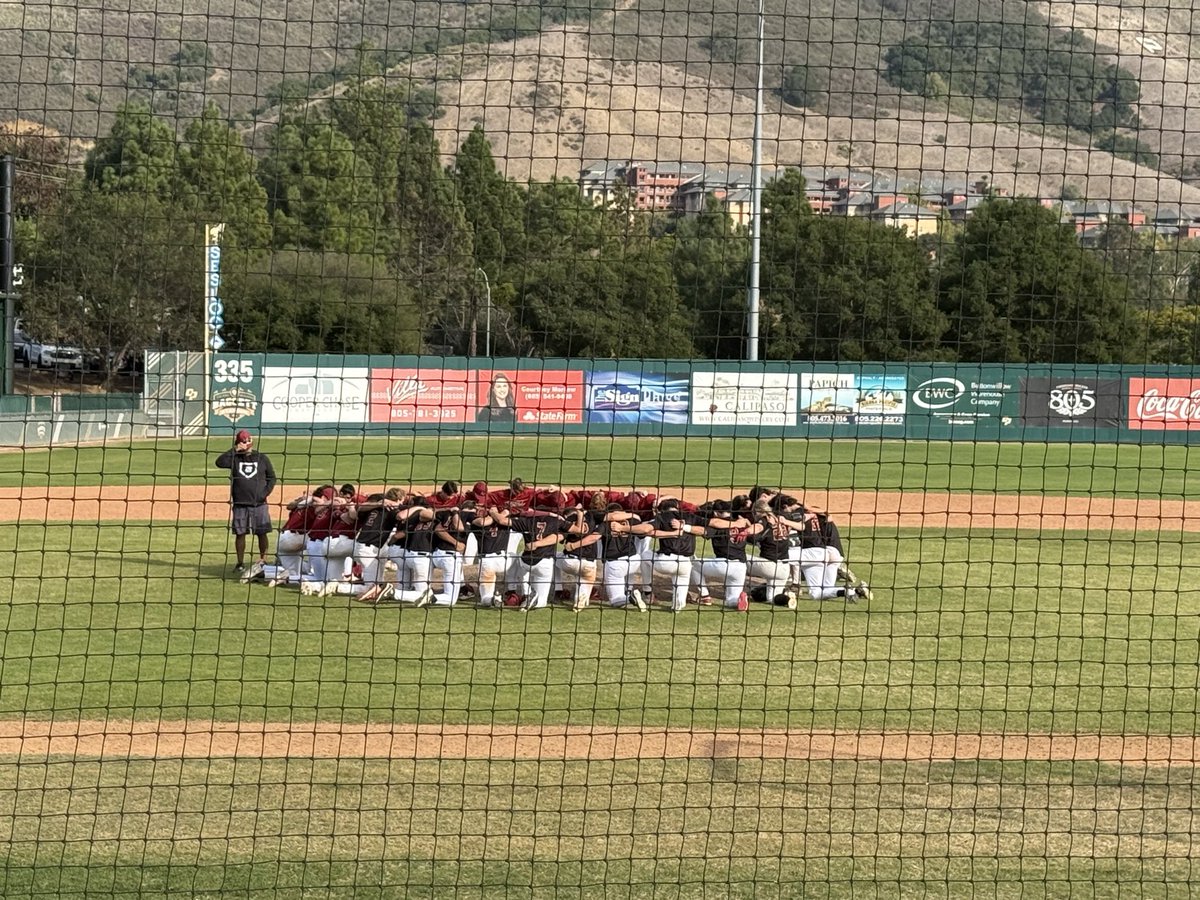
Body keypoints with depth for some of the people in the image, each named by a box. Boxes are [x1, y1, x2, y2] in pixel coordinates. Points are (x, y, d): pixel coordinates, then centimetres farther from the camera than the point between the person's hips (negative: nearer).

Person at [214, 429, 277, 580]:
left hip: (259, 504, 0)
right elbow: (219, 462, -15)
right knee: (240, 533, 4)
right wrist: (234, 450, -15)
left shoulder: (262, 459, 4)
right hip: (240, 504, 0)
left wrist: (265, 493, -6)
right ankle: (240, 564, 13)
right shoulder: (235, 458, 2)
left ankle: (263, 562, 10)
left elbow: (272, 478, 9)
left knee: (262, 533, 1)